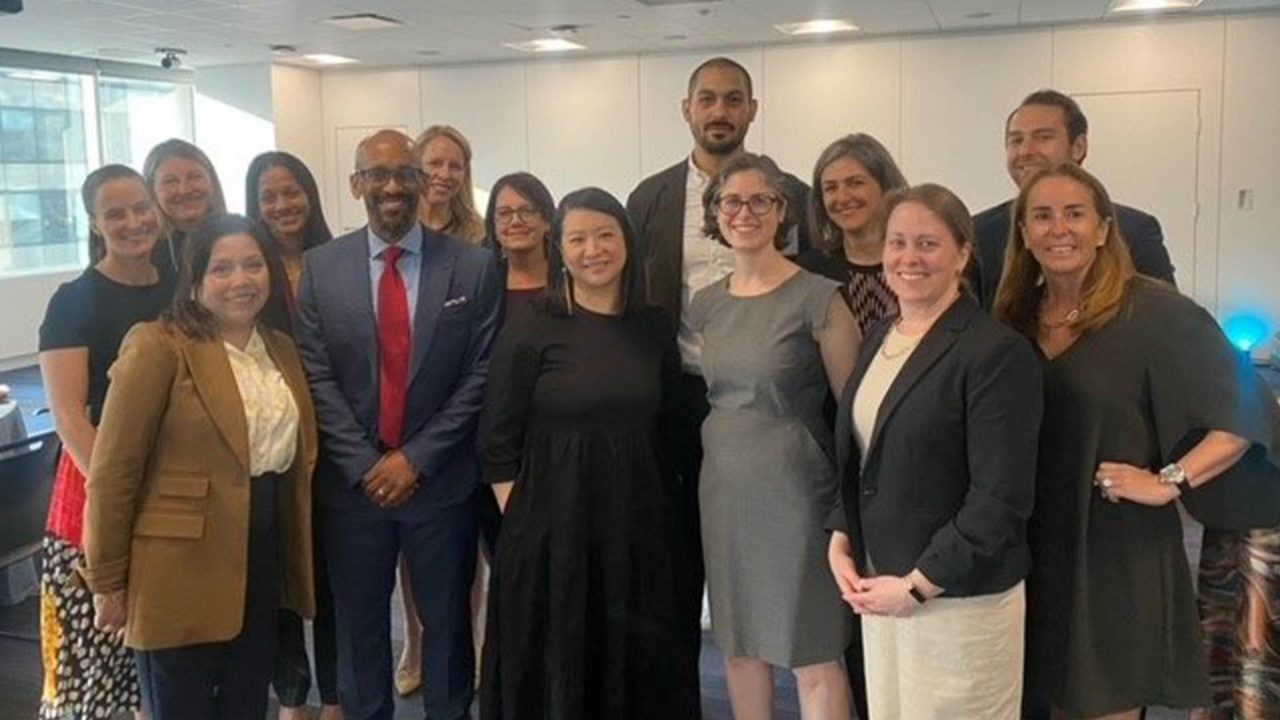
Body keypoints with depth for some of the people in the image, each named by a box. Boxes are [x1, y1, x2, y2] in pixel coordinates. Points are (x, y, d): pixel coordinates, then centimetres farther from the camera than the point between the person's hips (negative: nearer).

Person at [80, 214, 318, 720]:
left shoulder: (282, 349, 10)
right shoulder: (157, 346, -12)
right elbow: (113, 471, -12)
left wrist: (295, 555, 14)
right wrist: (107, 580, -9)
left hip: (264, 563, 6)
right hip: (182, 572, -6)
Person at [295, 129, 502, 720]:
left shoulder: (474, 266, -3)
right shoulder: (320, 267, 0)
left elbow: (481, 376, -6)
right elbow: (317, 376, -3)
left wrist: (417, 459, -11)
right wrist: (366, 465, -11)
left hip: (442, 480, -1)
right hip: (353, 481, 1)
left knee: (447, 621, 14)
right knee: (358, 624, 14)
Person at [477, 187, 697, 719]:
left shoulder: (655, 329, 5)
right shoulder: (529, 335, -6)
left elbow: (672, 427, 12)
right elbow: (497, 445, -4)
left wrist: (661, 502, 5)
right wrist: (524, 524, -8)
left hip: (640, 528, 3)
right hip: (553, 530, -3)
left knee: (638, 668, 14)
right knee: (555, 672, 9)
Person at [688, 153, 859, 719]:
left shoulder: (818, 298, -11)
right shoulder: (704, 304, 7)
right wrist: (723, 454, 15)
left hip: (793, 487, -6)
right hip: (723, 487, 6)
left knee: (813, 657, 2)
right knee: (739, 645, 15)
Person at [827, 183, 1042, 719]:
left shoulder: (997, 352, -15)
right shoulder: (879, 337, 8)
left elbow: (1000, 498, -19)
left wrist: (918, 585, -17)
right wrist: (841, 543, 3)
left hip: (959, 599, -6)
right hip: (878, 586, 7)